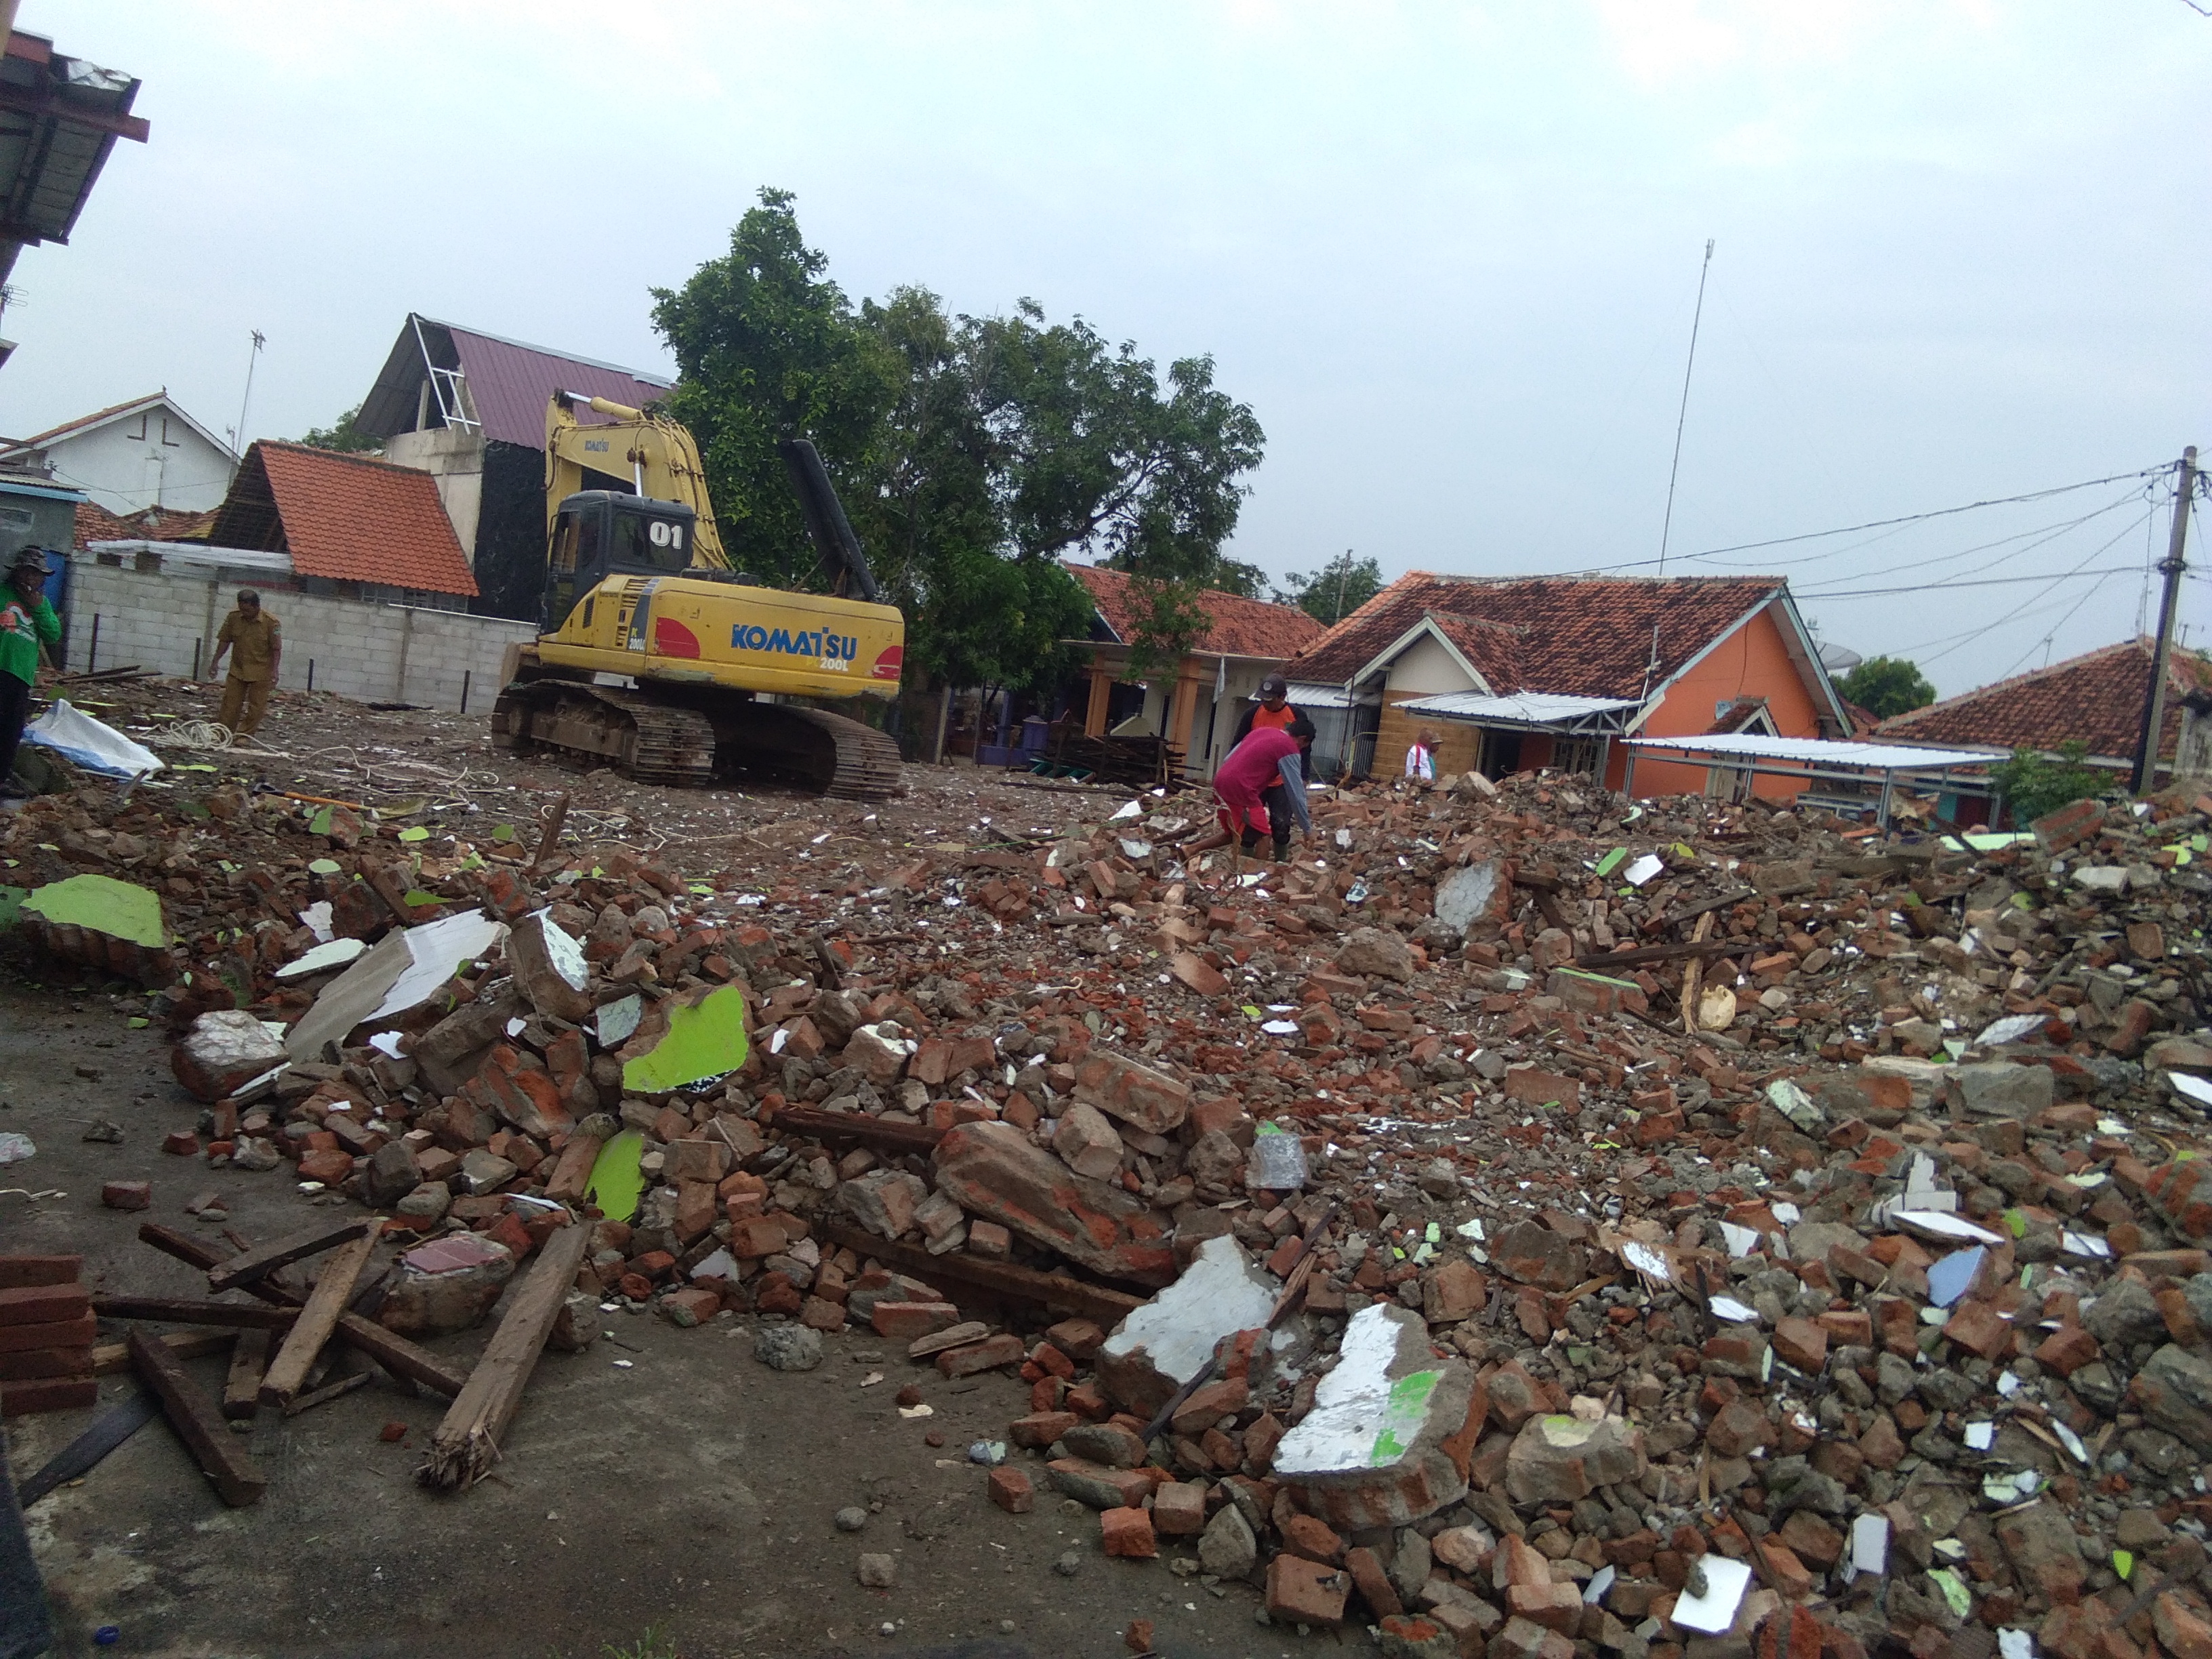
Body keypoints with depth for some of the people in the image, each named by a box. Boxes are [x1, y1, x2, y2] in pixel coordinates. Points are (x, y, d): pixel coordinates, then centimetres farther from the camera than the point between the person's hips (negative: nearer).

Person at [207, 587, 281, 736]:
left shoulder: (271, 622, -16)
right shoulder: (233, 617, -5)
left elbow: (276, 649, -12)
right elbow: (225, 640, 6)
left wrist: (274, 670, -18)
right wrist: (216, 661, 5)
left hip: (261, 672, -3)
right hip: (237, 669, 3)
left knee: (256, 706, 2)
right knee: (230, 703, 7)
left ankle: (244, 736, 12)